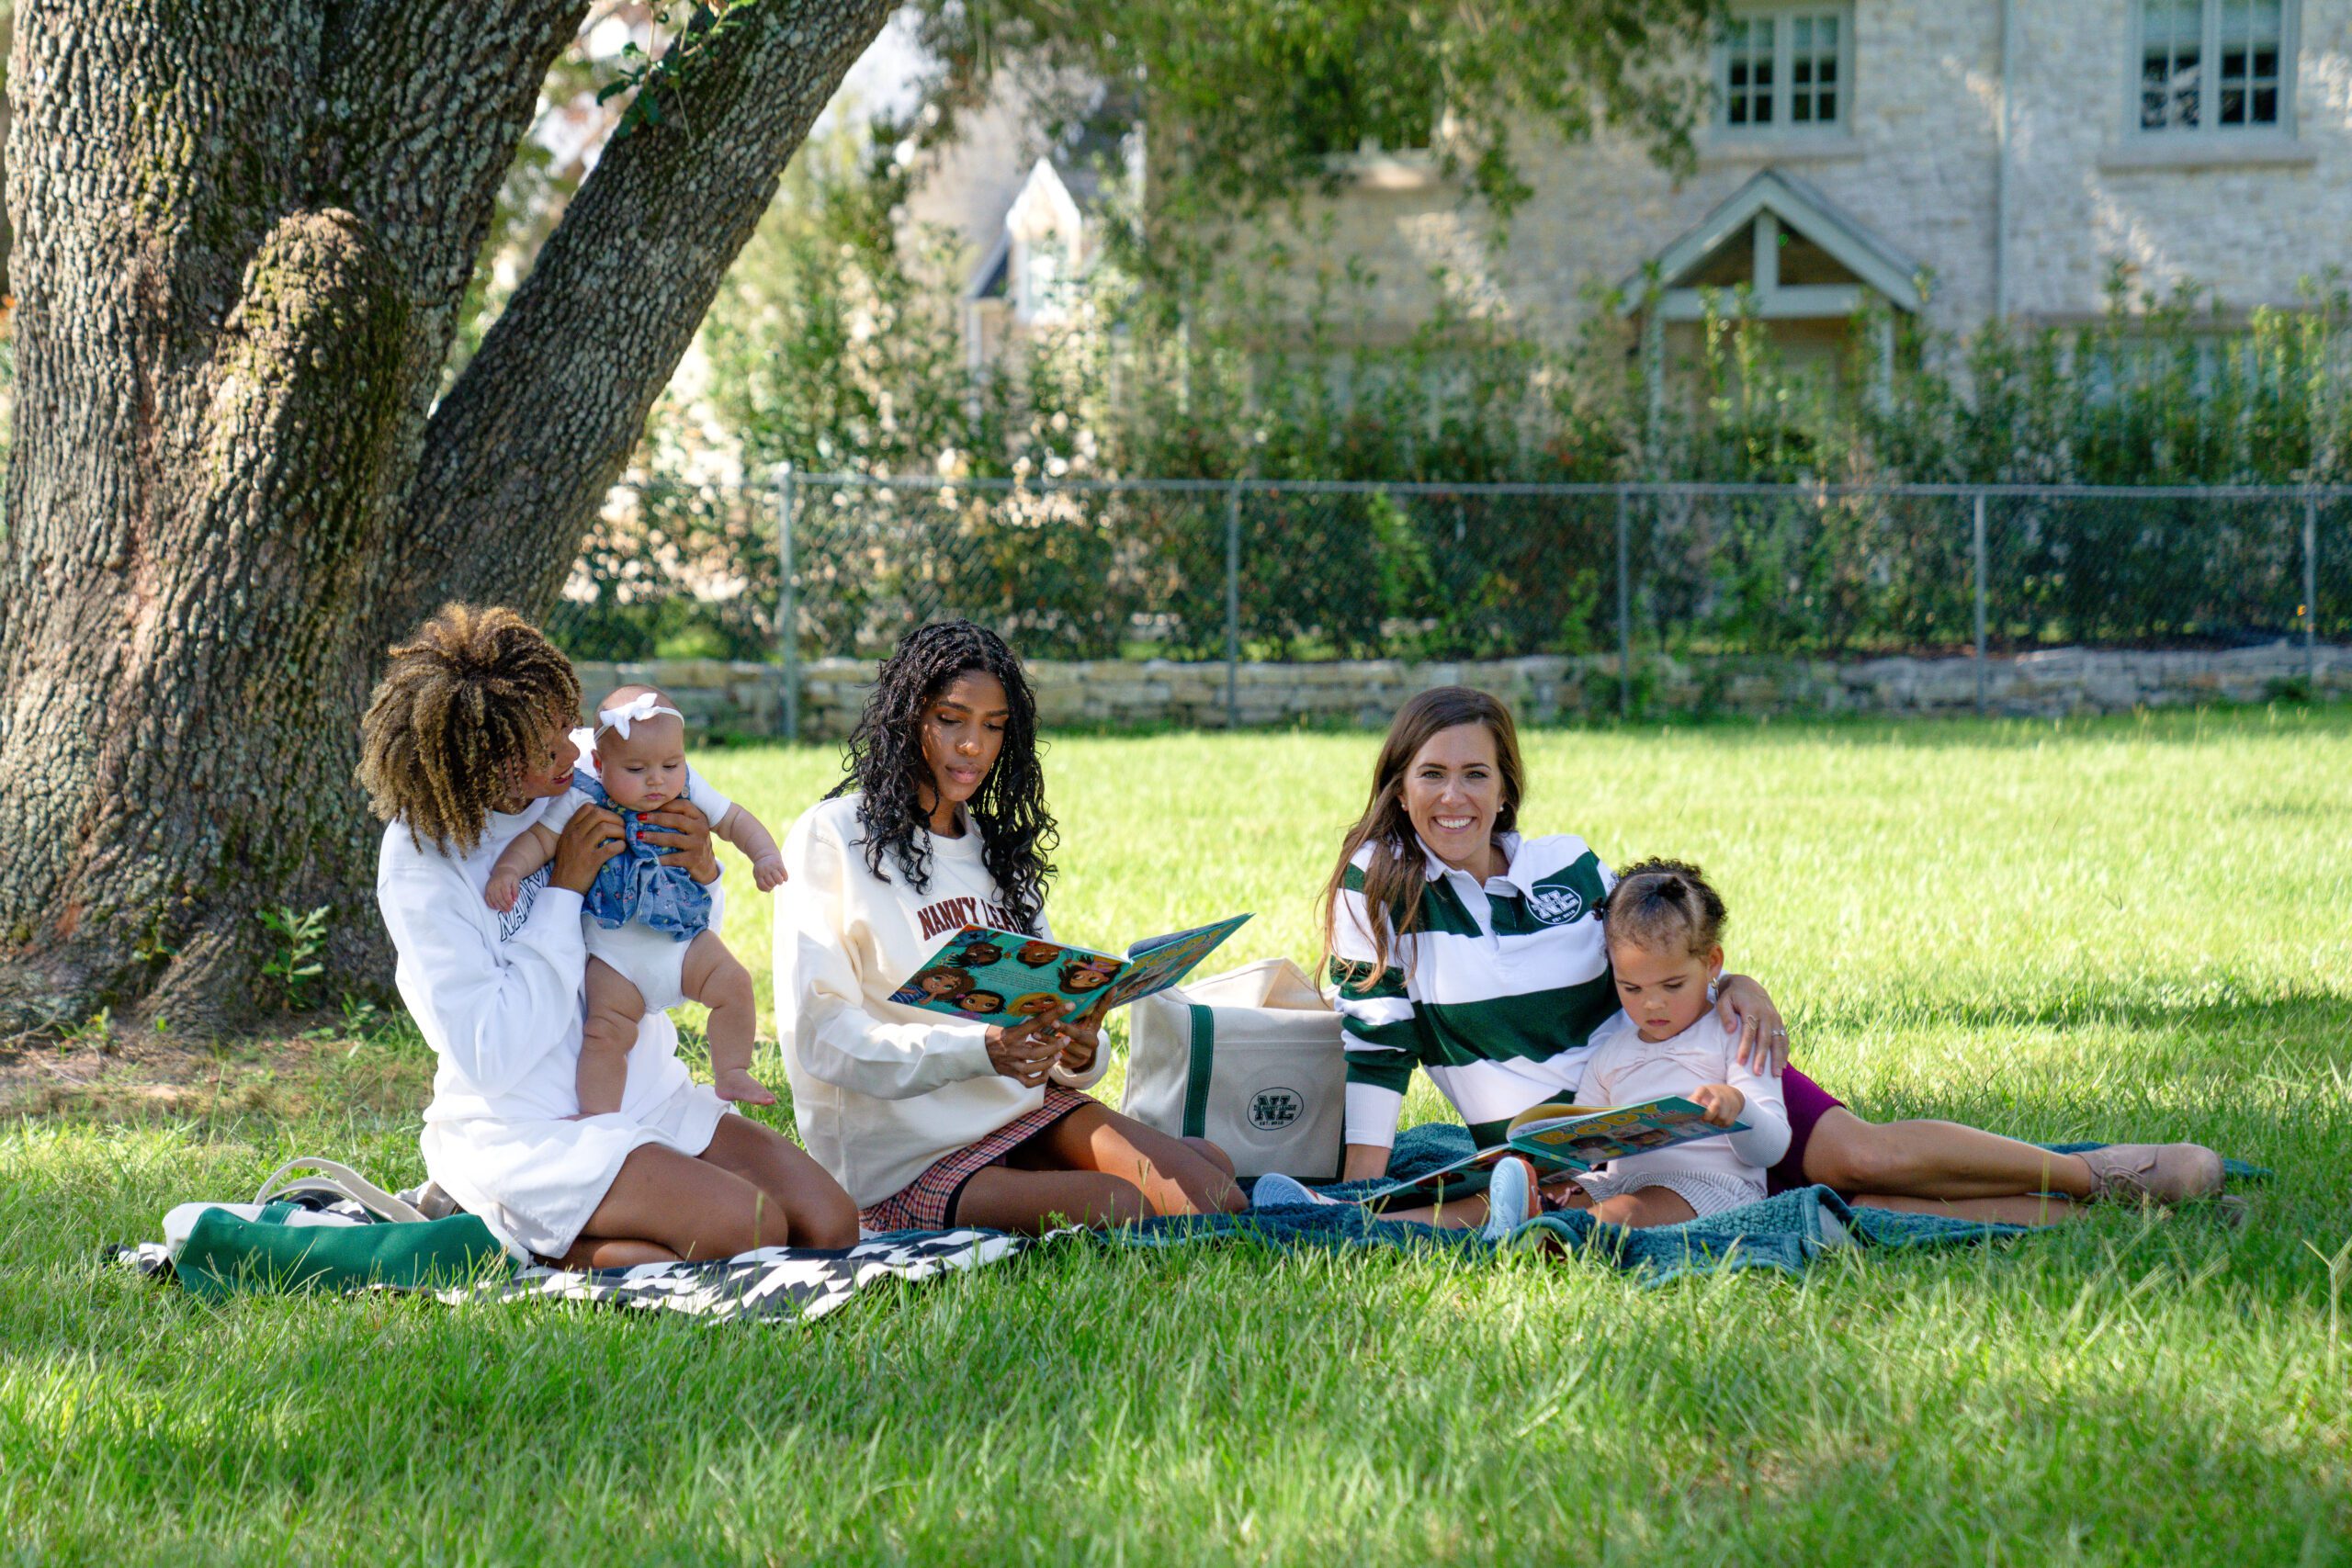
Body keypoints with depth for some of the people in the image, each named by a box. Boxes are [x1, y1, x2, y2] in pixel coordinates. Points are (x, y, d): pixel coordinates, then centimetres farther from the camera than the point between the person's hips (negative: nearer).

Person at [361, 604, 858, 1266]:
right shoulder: (420, 858, -15)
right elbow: (490, 1056, -21)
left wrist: (701, 875, -9)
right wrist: (563, 892, -19)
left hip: (649, 1097, 7)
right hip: (522, 1130, -7)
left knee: (829, 1223, -9)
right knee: (749, 1228, -26)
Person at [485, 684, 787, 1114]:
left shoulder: (690, 793, -2)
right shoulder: (584, 802, -12)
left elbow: (735, 821, 9)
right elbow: (538, 840, -11)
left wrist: (766, 856, -8)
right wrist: (508, 869, -30)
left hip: (686, 939, 3)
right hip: (615, 955, -3)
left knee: (734, 984, -12)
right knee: (606, 1031, -12)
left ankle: (731, 1074, 5)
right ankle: (598, 1121, -1)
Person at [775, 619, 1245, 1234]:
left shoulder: (996, 847, 20)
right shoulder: (830, 839, -3)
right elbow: (820, 1033, -12)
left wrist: (1080, 1050, -8)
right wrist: (979, 1051, -26)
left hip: (1026, 1112, 6)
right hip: (905, 1158, -6)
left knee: (1211, 1200, -19)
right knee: (1121, 1208, -29)